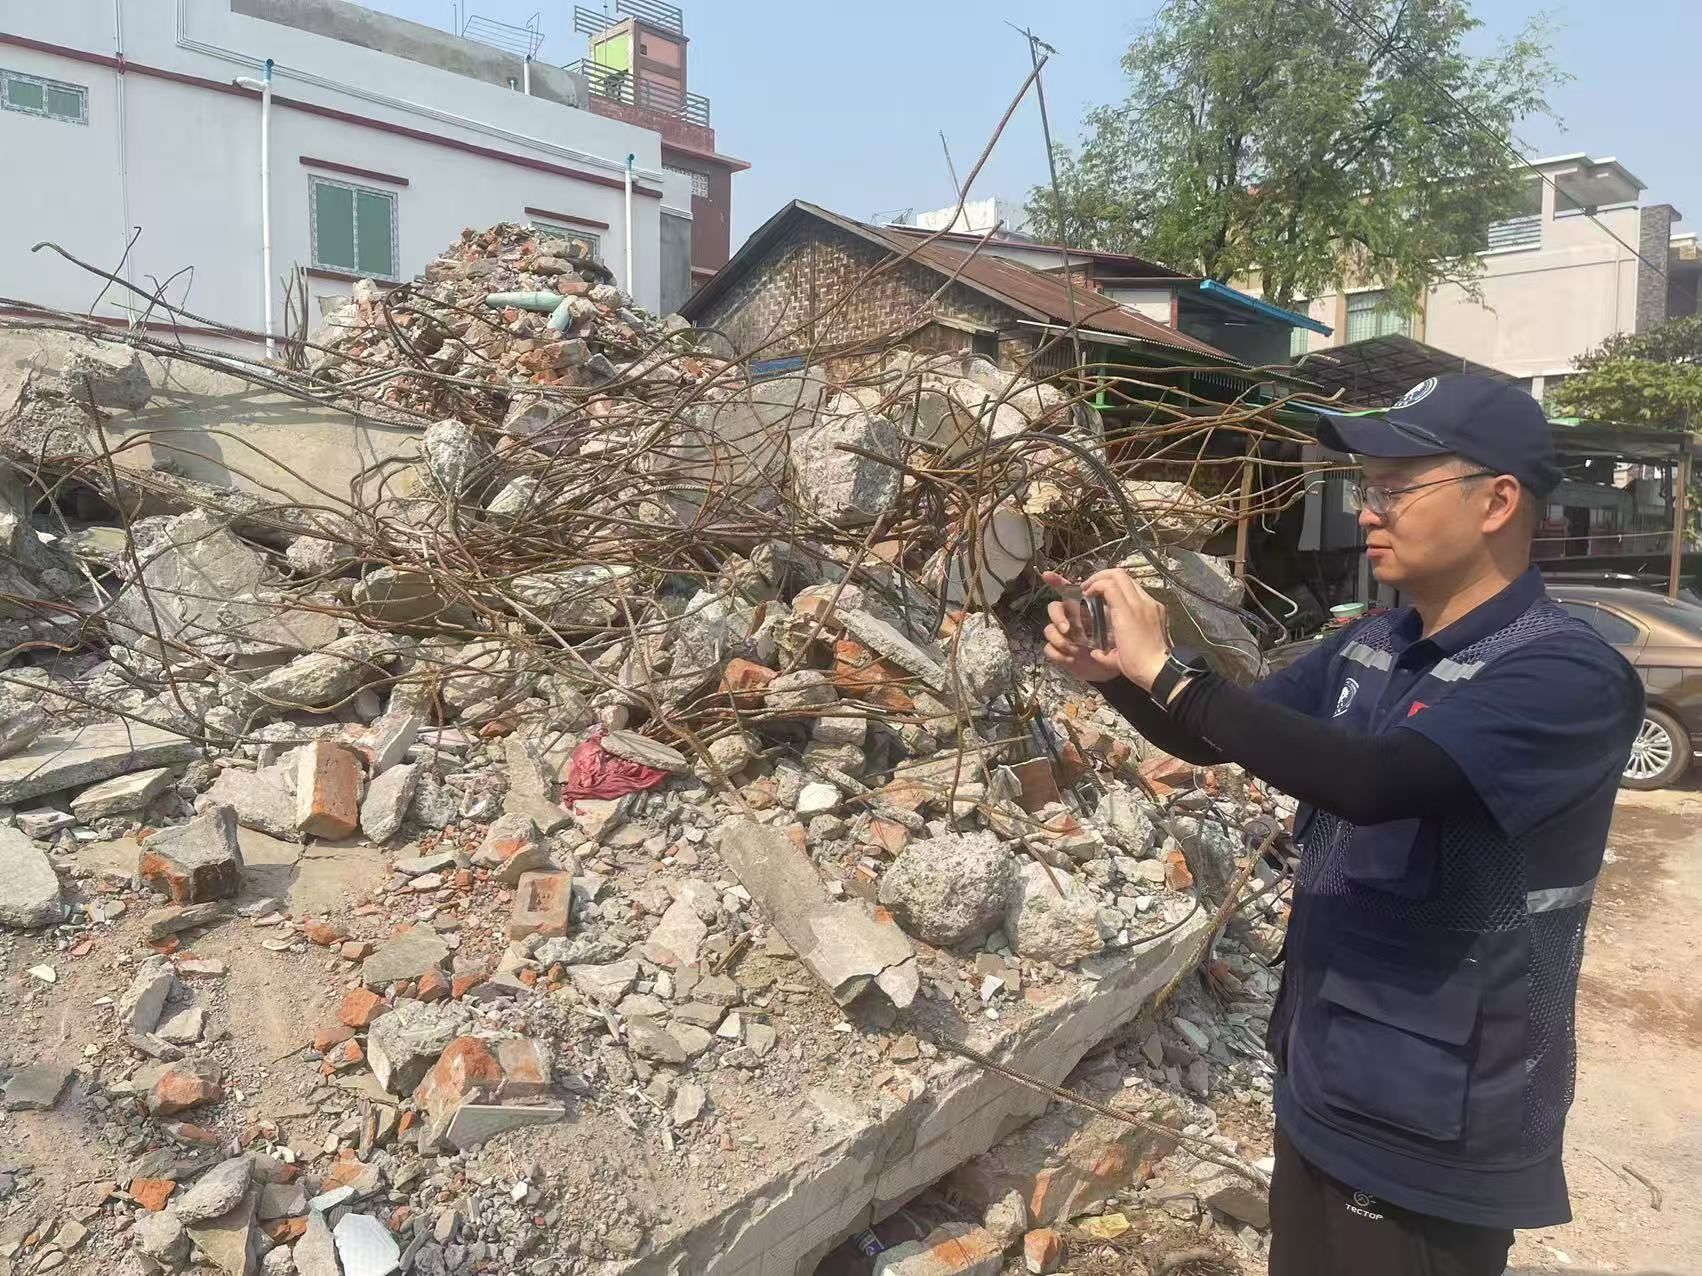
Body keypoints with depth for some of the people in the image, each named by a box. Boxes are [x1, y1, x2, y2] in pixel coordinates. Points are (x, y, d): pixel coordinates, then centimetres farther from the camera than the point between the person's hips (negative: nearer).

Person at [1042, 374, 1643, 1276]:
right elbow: (1214, 740, 10)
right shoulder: (1367, 648, 2)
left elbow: (1371, 781, -37)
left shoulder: (1567, 676, -21)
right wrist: (1115, 673, -9)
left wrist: (1167, 668, -31)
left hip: (1432, 1133, -7)